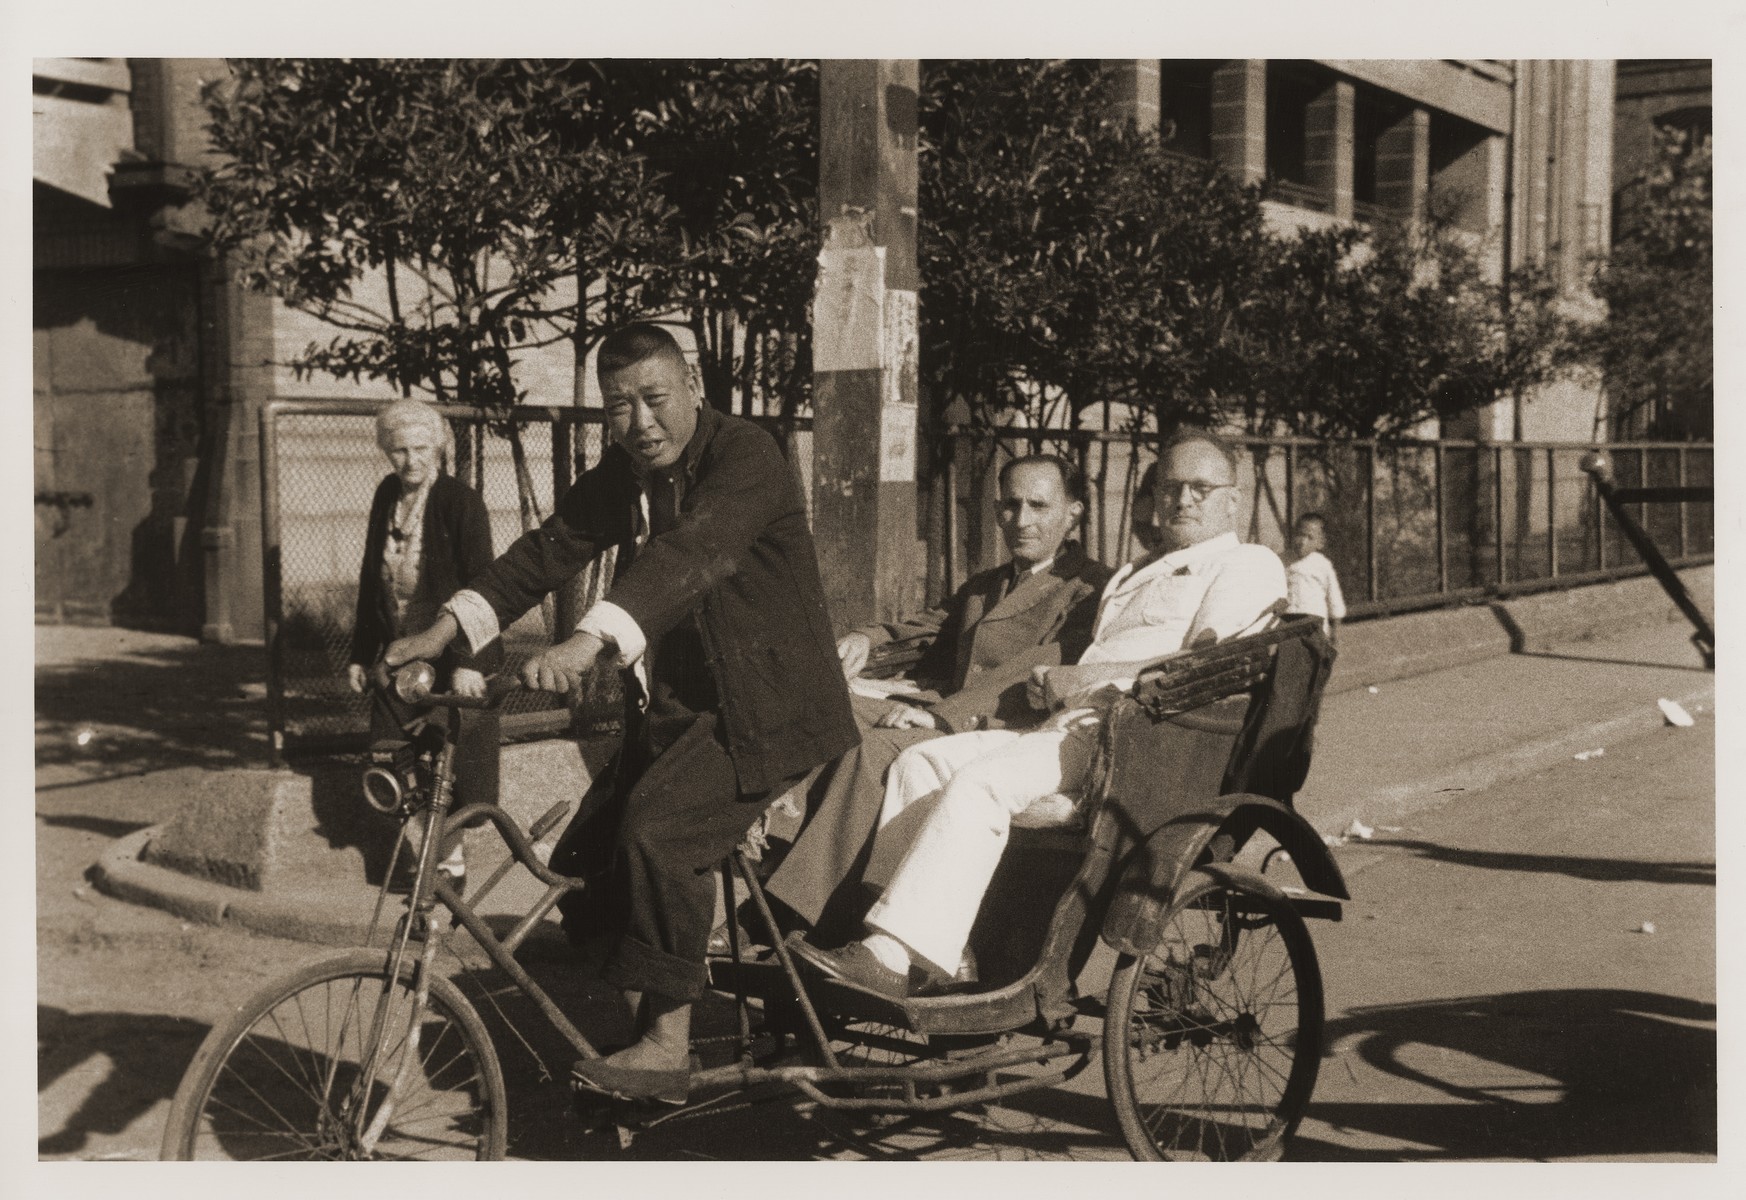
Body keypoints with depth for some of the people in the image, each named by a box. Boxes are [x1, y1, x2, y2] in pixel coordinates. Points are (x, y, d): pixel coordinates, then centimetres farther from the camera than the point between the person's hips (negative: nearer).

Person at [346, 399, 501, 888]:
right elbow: (372, 579, 13)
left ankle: (450, 858, 16)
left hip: (455, 663, -5)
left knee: (452, 768, 0)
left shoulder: (461, 501, -12)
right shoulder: (387, 497, 6)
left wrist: (467, 660, -24)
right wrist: (360, 653, 13)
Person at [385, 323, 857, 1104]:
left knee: (658, 829, -28)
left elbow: (688, 553, -36)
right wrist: (449, 626, -16)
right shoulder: (619, 477, 6)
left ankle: (667, 1046, -19)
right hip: (675, 705, 8)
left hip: (763, 706, -8)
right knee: (589, 860, 3)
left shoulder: (745, 459, -19)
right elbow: (549, 549, -2)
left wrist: (588, 641, -50)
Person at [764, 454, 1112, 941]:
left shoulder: (1093, 587, 2)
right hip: (943, 718, 8)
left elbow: (1042, 674, -11)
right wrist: (867, 638, 3)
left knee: (875, 748, -31)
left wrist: (941, 713, -21)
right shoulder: (981, 586, 31)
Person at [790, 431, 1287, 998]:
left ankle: (894, 962, -32)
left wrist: (1077, 678, -10)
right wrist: (1051, 687, -2)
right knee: (918, 764, -7)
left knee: (978, 784, -27)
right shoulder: (1135, 575, 34)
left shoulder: (1249, 565, 6)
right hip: (1074, 727, 9)